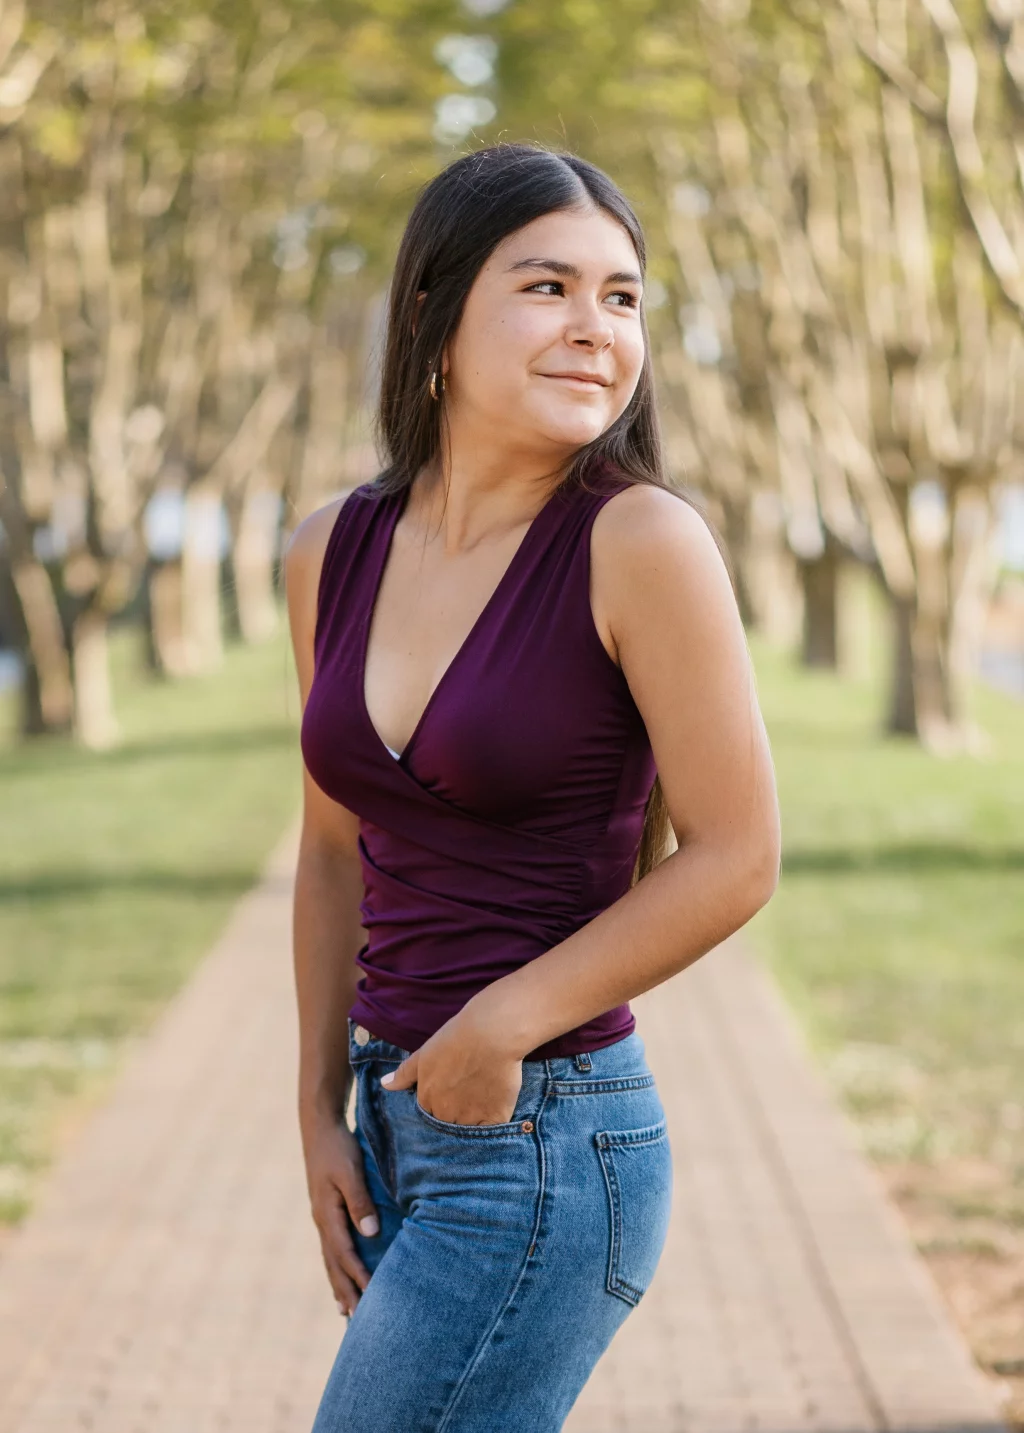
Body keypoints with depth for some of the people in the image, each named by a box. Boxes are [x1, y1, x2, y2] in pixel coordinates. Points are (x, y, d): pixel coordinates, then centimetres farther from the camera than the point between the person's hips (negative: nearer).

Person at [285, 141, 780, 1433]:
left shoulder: (639, 540, -14)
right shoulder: (334, 554, 3)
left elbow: (736, 858, -13)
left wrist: (502, 1024, -13)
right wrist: (320, 1113, 12)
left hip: (542, 1145, -6)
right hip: (398, 1129, 6)